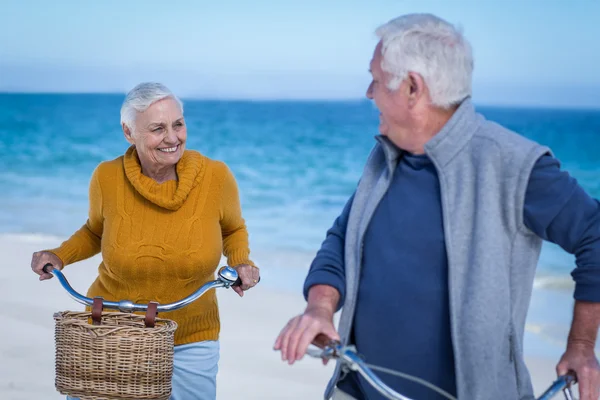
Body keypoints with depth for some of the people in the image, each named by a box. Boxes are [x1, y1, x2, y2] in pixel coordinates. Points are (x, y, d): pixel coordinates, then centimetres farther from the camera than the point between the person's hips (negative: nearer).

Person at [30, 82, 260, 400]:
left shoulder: (215, 177, -14)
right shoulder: (108, 178, -13)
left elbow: (233, 230, 7)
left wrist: (241, 262, -12)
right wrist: (59, 256, -6)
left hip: (189, 340, 0)